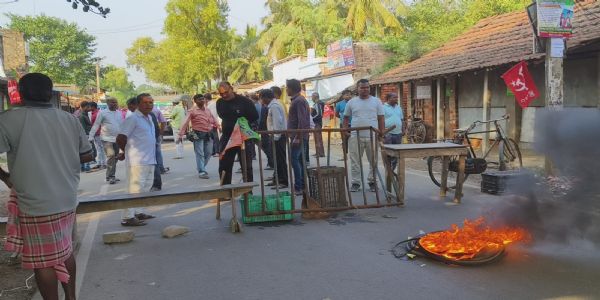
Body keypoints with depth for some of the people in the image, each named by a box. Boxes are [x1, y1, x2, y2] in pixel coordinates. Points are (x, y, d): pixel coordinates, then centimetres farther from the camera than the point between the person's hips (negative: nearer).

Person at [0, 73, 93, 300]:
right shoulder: (70, 120, 2)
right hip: (67, 200, 6)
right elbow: (87, 155, 8)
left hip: (35, 204, -6)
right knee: (65, 251, 21)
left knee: (43, 260, 7)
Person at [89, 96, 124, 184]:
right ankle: (110, 176, -14)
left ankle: (111, 176, 22)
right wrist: (91, 137, -9)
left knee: (115, 158, 10)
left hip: (117, 139, 5)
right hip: (107, 138, -5)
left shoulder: (119, 113, 10)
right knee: (111, 155, -21)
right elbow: (96, 125, -3)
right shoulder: (102, 113, -3)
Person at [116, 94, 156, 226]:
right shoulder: (132, 119, -11)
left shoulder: (149, 118, 15)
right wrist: (124, 152, -1)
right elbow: (121, 138, -16)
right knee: (135, 189, -7)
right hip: (137, 161, -9)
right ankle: (127, 217, -2)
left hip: (149, 160, 9)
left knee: (145, 188, 15)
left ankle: (137, 212, 25)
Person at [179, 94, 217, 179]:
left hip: (208, 134, 6)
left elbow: (214, 121, 24)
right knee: (200, 154, -6)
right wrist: (181, 134, -18)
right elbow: (185, 123, -9)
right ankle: (201, 172, -1)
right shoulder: (192, 111, -2)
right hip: (198, 134, -6)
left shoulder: (207, 110, 15)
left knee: (208, 153, 10)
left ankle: (200, 168, 28)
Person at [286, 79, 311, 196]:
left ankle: (298, 187, -10)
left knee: (294, 159, -11)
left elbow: (302, 120, -21)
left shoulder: (299, 101, -13)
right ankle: (303, 185, 16)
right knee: (300, 160, 11)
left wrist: (298, 137, -24)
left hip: (298, 136, -10)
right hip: (298, 136, 10)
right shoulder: (297, 100, 18)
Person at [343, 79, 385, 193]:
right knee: (355, 161, 4)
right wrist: (345, 131, 1)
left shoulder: (376, 101, 6)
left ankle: (372, 181, 19)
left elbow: (381, 119, 5)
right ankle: (356, 182, 13)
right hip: (355, 137, 0)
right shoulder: (351, 102, 8)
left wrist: (382, 133, -2)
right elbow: (346, 118, 13)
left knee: (374, 161, 6)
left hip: (372, 136, 0)